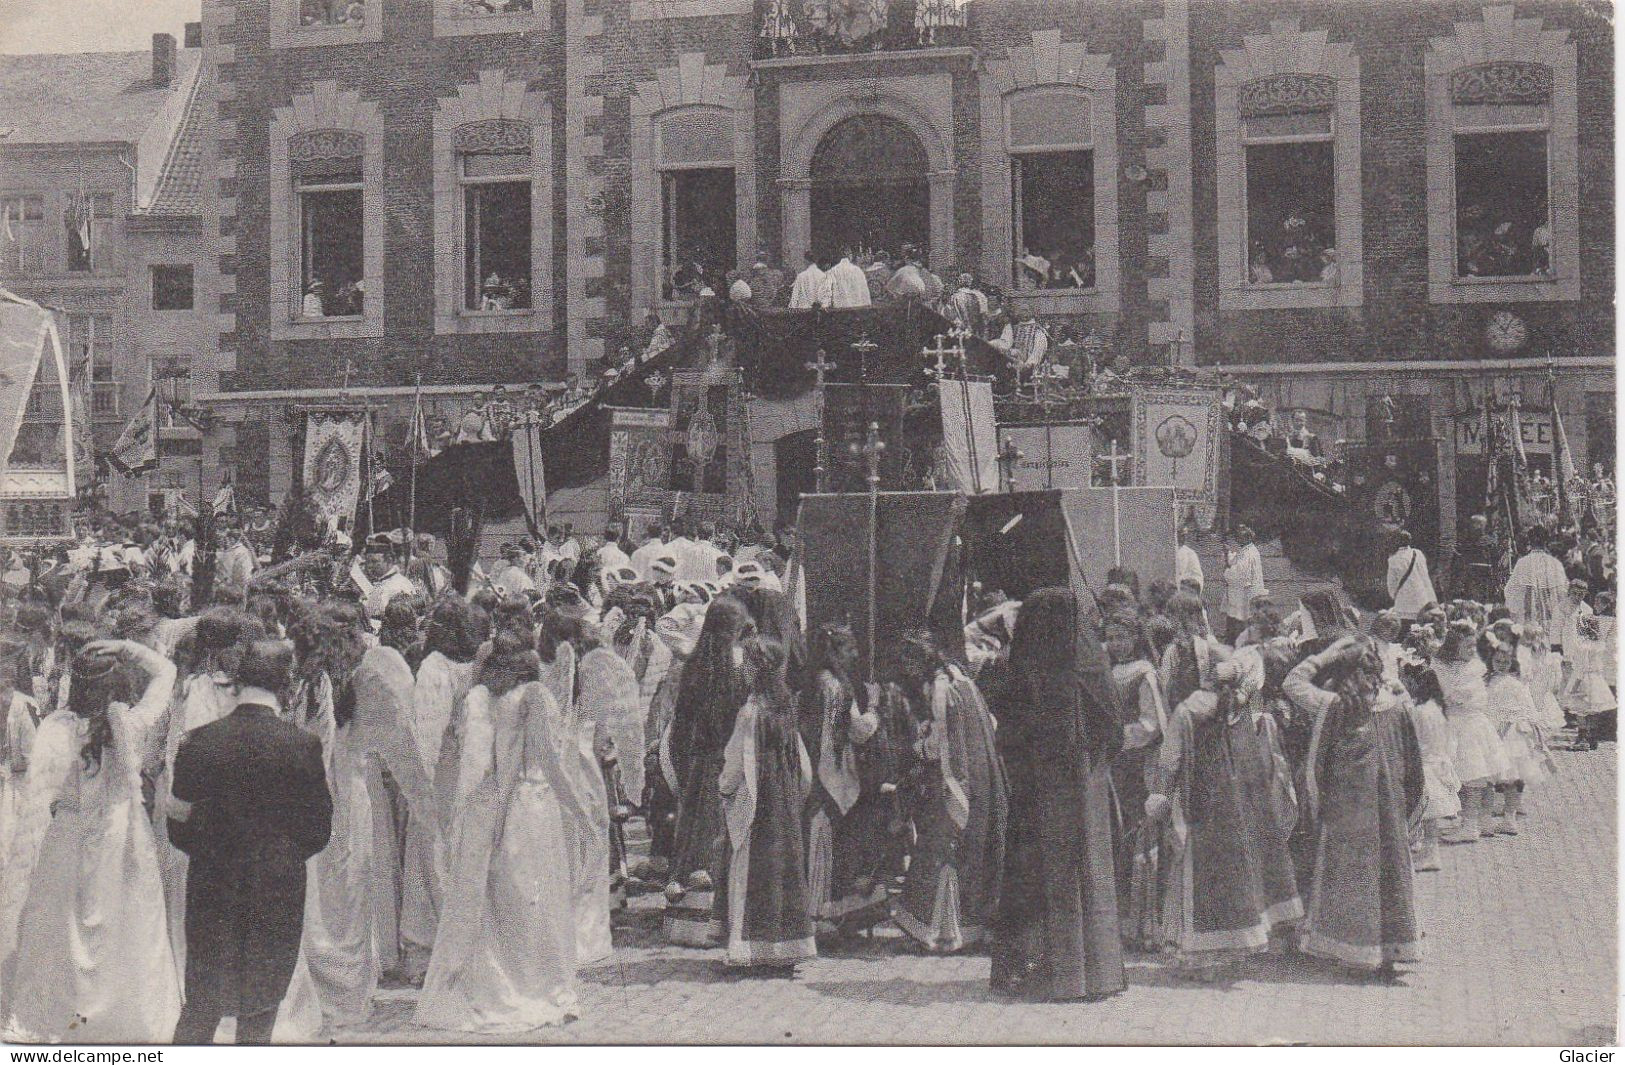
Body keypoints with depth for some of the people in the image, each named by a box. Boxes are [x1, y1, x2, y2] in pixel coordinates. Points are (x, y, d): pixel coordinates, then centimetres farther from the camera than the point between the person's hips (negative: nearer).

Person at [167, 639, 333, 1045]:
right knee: (259, 1012, 11)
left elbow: (179, 828, 1)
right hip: (278, 896, -1)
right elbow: (319, 832, -2)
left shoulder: (199, 742, -6)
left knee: (199, 1009, 15)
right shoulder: (303, 745, -11)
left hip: (211, 890, 2)